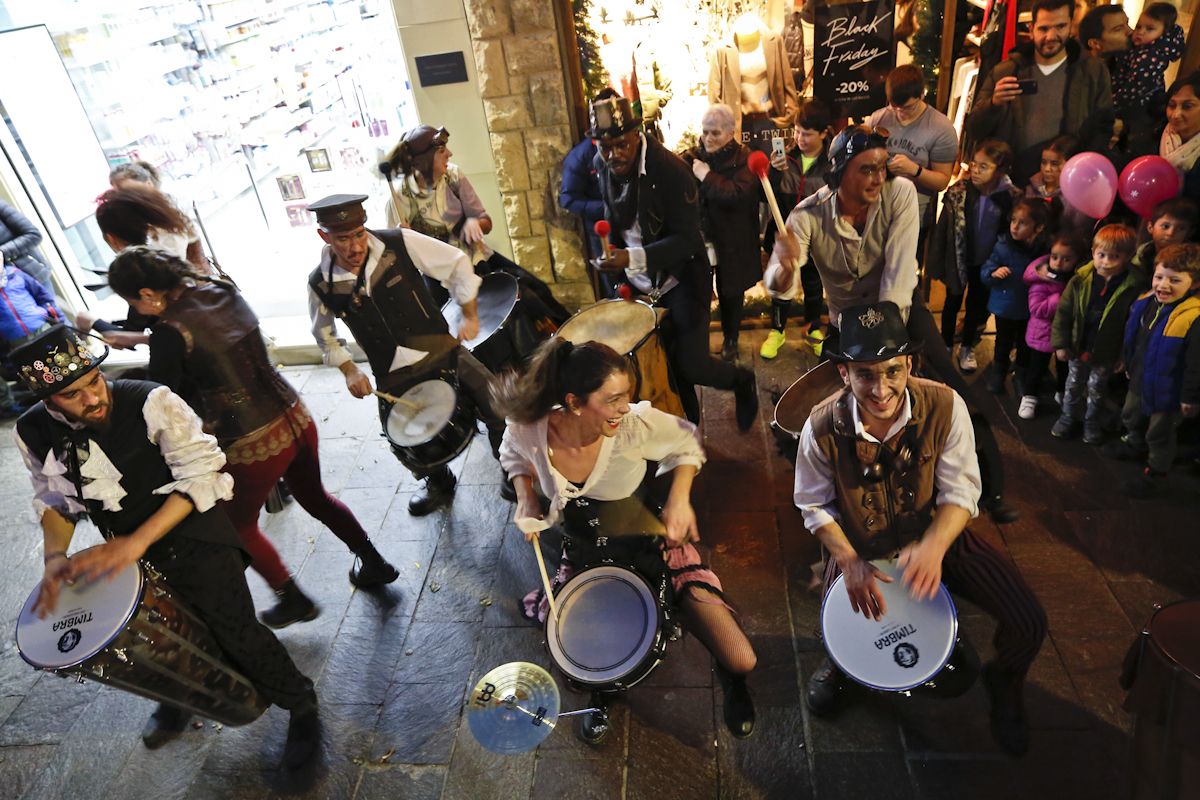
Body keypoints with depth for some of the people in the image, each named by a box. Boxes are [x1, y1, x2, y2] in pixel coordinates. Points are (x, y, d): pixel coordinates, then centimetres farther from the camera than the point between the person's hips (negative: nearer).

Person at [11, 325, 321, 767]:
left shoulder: (151, 403, -25)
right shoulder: (33, 433, -7)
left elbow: (202, 476, -24)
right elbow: (54, 499, 8)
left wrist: (138, 540, -29)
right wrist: (55, 555, -9)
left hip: (195, 538, -5)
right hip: (130, 551, 5)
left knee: (237, 632, -5)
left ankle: (301, 704, 22)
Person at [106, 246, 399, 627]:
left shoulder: (169, 332, -18)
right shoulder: (222, 291, 3)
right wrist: (137, 338, 27)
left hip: (250, 447, -7)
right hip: (295, 419, 7)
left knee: (239, 526, 22)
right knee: (314, 496, 30)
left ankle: (293, 600, 35)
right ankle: (374, 563, 41)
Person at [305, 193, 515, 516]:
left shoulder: (400, 243, -14)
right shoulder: (321, 284, -5)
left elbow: (456, 264, -3)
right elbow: (325, 336, 14)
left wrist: (470, 316, -1)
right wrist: (349, 371, 3)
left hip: (440, 349, -2)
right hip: (393, 376, 2)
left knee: (497, 403, -13)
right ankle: (438, 482, 43)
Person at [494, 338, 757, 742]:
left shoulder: (636, 424, -30)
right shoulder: (528, 432, -23)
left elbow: (685, 442, -7)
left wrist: (679, 499, -21)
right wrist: (526, 498, -12)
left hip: (656, 545, -2)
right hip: (586, 557, 3)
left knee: (740, 661, -9)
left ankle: (734, 684, 31)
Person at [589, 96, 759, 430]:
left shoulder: (671, 169, -23)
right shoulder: (602, 165, -4)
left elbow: (688, 238, -25)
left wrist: (634, 258, -37)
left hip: (681, 280, -5)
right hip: (641, 284, 5)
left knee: (692, 365, -8)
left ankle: (743, 381, 26)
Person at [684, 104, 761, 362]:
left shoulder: (744, 159, -9)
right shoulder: (693, 157, 2)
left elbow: (739, 194, -25)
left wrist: (707, 176, -21)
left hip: (732, 242, -2)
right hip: (698, 238, 2)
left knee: (730, 293, 13)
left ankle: (730, 340, 33)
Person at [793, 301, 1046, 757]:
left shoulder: (944, 406, -22)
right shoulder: (824, 426, -23)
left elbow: (961, 490, -17)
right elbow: (814, 506, -9)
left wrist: (933, 547, -35)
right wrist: (851, 563, -22)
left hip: (937, 536, 1)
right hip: (859, 548, 0)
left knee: (1028, 624, -9)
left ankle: (1004, 684, 29)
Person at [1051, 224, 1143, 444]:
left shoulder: (1132, 287, -18)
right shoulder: (1080, 281, -13)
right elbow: (1063, 312, -6)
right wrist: (1060, 344, -6)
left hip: (1106, 352, -2)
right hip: (1078, 348, 2)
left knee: (1096, 390, 16)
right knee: (1073, 385, 20)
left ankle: (1092, 423, 36)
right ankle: (1068, 417, 39)